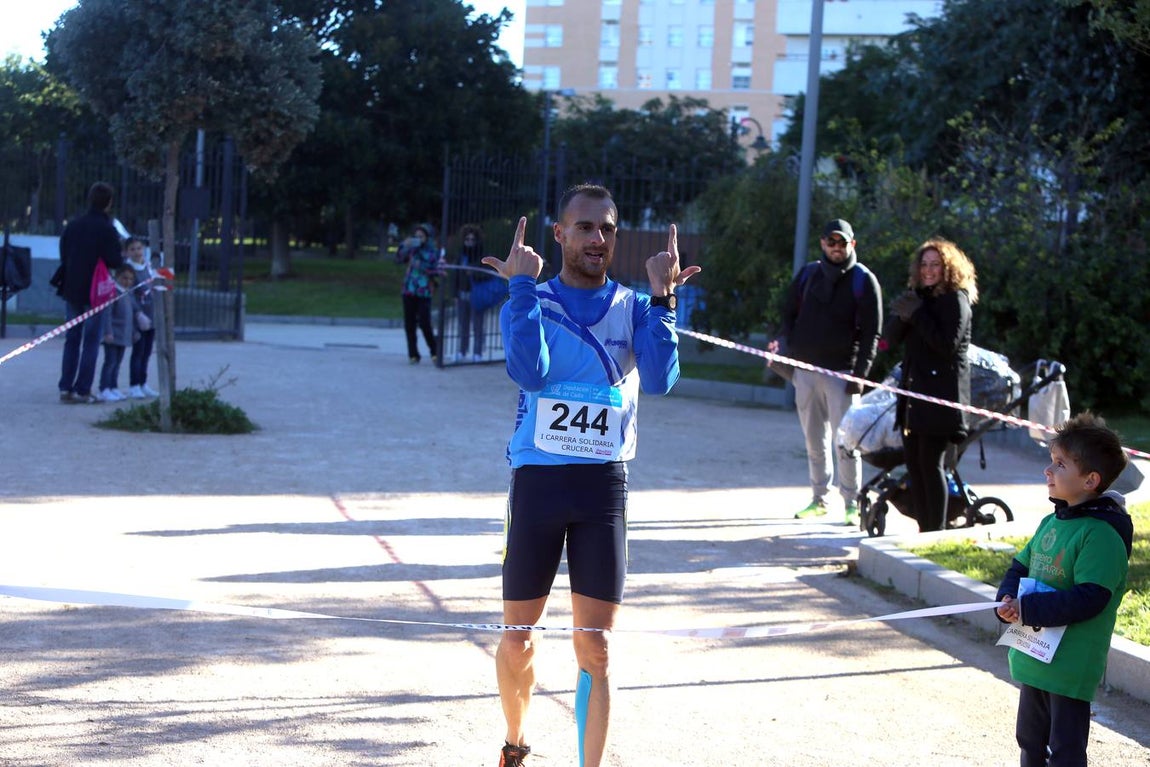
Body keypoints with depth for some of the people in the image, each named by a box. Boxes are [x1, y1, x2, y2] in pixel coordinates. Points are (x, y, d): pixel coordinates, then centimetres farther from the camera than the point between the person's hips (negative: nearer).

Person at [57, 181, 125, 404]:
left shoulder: (73, 225, 4)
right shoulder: (107, 229, -13)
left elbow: (63, 254, 9)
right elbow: (115, 262, -16)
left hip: (72, 291, 5)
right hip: (95, 292, -5)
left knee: (72, 339, 12)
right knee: (91, 341, 1)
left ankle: (65, 387, 10)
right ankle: (83, 389, -2)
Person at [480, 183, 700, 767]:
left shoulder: (634, 308, 5)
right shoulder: (528, 301, 2)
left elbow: (659, 380, -12)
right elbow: (530, 372, -18)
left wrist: (661, 297, -15)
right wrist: (524, 286, -17)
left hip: (605, 484, 0)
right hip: (537, 479, 0)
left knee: (594, 647, -3)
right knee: (517, 640, 9)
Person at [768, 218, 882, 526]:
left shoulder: (863, 280, -1)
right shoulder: (808, 274, 11)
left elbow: (871, 332, -3)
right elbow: (789, 314, 16)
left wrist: (860, 372, -10)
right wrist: (784, 349, 1)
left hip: (841, 371, -4)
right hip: (805, 368, 4)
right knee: (814, 440, 8)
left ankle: (851, 502, 2)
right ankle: (819, 498, 16)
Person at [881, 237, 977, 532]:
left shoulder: (956, 299, -5)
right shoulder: (917, 296, 17)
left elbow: (948, 344, -17)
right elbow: (891, 338, 10)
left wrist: (917, 314, -15)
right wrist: (901, 314, -10)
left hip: (941, 392, -7)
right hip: (913, 391, 7)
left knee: (931, 463, -10)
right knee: (913, 463, 6)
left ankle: (937, 532, -7)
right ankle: (924, 530, 12)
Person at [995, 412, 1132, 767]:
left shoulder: (1102, 534, -19)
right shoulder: (1051, 522, 8)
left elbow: (1089, 598, -25)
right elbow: (1020, 567, 15)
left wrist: (1029, 609, -25)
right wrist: (1009, 600, -7)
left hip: (1072, 668, -9)